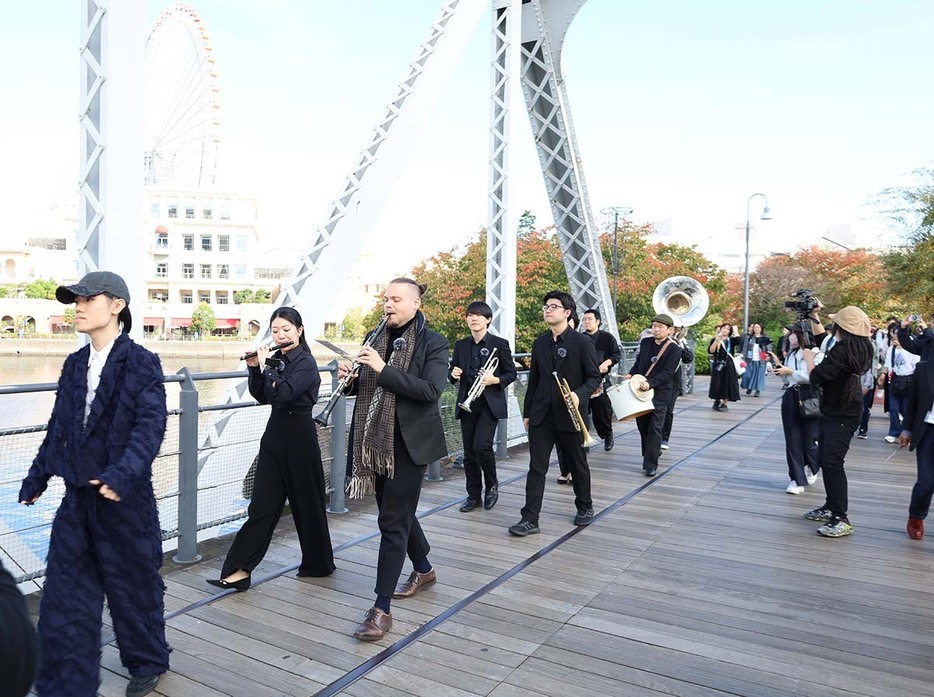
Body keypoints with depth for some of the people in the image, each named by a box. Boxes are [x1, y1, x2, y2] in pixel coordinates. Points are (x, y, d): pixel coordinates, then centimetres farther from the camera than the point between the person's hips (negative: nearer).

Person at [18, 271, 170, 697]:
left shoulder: (141, 363, -12)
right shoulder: (74, 365, 8)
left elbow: (151, 425, -22)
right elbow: (59, 427, 17)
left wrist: (123, 473, -35)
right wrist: (37, 477, 19)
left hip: (124, 498, -6)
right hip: (77, 498, 6)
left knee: (133, 587, 11)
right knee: (64, 594, 9)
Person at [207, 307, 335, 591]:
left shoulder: (306, 363, -13)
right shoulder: (276, 359, 9)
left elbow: (282, 394, -27)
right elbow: (262, 396, 13)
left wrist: (266, 365, -17)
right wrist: (254, 367, 1)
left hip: (299, 438, -7)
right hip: (274, 435, 7)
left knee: (307, 502, 7)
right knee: (262, 504, 6)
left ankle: (319, 563, 24)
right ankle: (239, 569, 8)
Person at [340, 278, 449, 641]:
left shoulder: (433, 343, -9)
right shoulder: (375, 339, 8)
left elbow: (431, 390, -22)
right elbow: (366, 388, 15)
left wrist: (383, 370, -26)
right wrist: (350, 378, -7)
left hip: (409, 443, -7)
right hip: (377, 440, 7)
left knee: (392, 520, -5)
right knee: (397, 510, 19)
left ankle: (382, 609, 3)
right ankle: (424, 570, 43)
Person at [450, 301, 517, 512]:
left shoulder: (499, 344, -2)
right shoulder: (461, 345, 10)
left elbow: (511, 373, 0)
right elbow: (453, 372, 17)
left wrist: (495, 380, -18)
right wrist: (454, 374, -6)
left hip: (490, 404, -4)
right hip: (467, 404, 4)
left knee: (481, 446, -15)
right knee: (469, 452, 6)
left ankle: (492, 485, 10)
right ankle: (473, 495, 18)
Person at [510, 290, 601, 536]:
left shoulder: (582, 342, -6)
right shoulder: (539, 343, 8)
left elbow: (595, 377, -5)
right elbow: (534, 380, 13)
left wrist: (579, 394, -24)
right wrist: (527, 412, 13)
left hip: (569, 415, -3)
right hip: (541, 415, 3)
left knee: (578, 465, 13)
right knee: (536, 467, -2)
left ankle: (585, 507, 34)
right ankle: (530, 519, 0)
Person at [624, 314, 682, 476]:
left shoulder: (674, 349, -9)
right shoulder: (645, 342, 8)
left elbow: (667, 373, -16)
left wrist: (650, 383, -27)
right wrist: (630, 374, 0)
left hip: (659, 394, -6)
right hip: (640, 391, 6)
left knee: (655, 429, -5)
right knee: (642, 426, 13)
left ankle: (650, 464, -1)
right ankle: (651, 453, 34)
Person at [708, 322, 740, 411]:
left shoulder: (731, 341, 8)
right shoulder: (714, 340, 4)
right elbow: (710, 351, -11)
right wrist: (716, 340, -19)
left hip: (728, 366, 1)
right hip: (717, 365, -1)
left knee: (727, 384, -1)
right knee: (717, 384, 0)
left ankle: (724, 403, 9)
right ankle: (717, 401, 19)